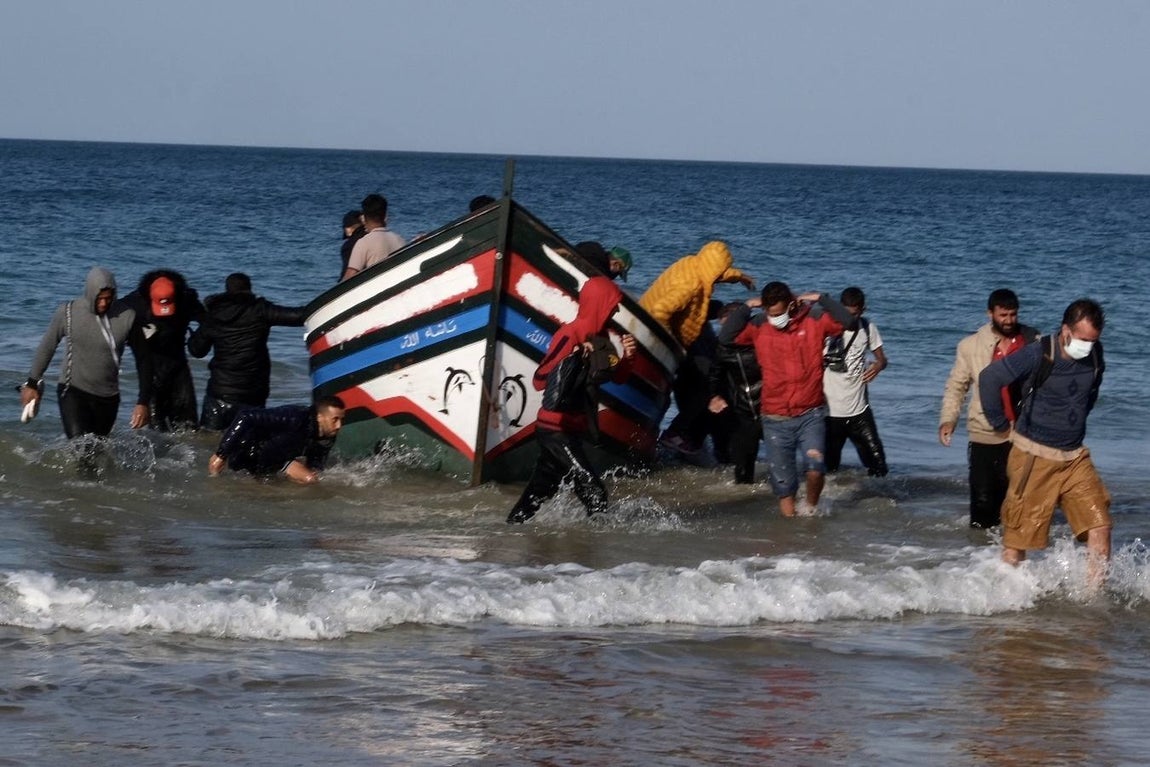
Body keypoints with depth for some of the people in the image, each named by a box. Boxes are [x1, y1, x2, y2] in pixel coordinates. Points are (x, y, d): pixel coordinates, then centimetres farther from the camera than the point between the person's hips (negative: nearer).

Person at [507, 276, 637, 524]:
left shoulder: (597, 337, 10)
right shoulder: (570, 335, -17)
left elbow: (617, 377, 16)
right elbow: (540, 380, -21)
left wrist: (627, 357, -4)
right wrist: (574, 359, -32)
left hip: (571, 428, 10)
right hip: (555, 427, -10)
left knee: (542, 487, 17)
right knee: (593, 491, -14)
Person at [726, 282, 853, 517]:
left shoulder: (813, 322, -1)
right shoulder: (759, 329, 1)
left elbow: (847, 321, -13)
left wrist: (821, 299, -10)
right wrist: (746, 308, -8)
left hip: (810, 415, -2)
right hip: (776, 420, 2)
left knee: (815, 469, -18)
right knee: (783, 482, 3)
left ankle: (811, 507, 10)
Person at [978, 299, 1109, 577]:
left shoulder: (1094, 357, 0)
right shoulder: (1039, 355, -18)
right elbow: (989, 378, -12)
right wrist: (999, 422, -2)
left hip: (1075, 457, 5)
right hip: (1034, 457, -5)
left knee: (1099, 526, -6)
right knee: (1019, 535, 1)